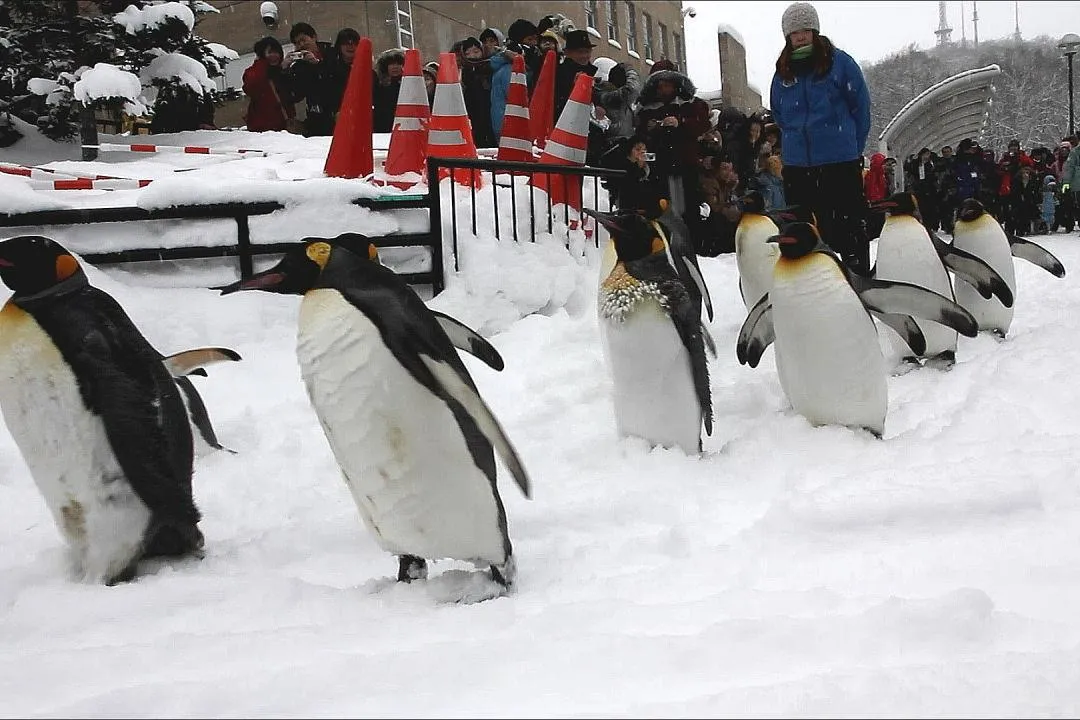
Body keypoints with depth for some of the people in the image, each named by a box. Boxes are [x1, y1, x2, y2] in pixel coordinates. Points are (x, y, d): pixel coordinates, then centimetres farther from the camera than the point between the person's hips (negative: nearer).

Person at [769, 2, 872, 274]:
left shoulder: (839, 62, -2)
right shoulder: (782, 72, 9)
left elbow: (861, 106, 2)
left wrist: (853, 146, 4)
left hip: (841, 162, -4)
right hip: (796, 164, 4)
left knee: (849, 227, -1)